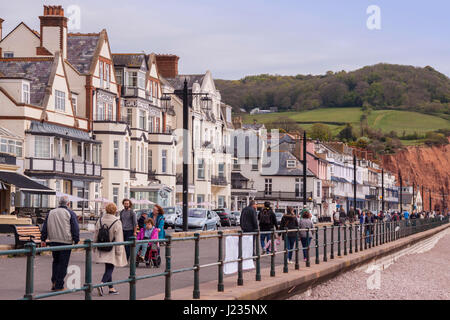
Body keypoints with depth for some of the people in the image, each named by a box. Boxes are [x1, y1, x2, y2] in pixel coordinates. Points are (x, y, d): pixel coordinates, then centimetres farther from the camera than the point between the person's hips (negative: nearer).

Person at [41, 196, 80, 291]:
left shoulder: (51, 213, 12)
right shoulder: (70, 213, -2)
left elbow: (44, 227, 14)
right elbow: (75, 229, -6)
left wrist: (43, 239, 18)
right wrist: (76, 241, -1)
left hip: (53, 241, 4)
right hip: (65, 242, -4)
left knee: (56, 261, 19)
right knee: (63, 263, 0)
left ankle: (54, 282, 10)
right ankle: (59, 286, -1)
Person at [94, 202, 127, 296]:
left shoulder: (100, 220, 1)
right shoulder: (117, 222, -14)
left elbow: (95, 236, 8)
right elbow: (119, 238, -14)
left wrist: (95, 248, 18)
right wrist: (119, 251, -8)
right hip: (112, 249, -5)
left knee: (108, 268, 15)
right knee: (110, 268, -1)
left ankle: (111, 288, 20)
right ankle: (102, 284, -21)